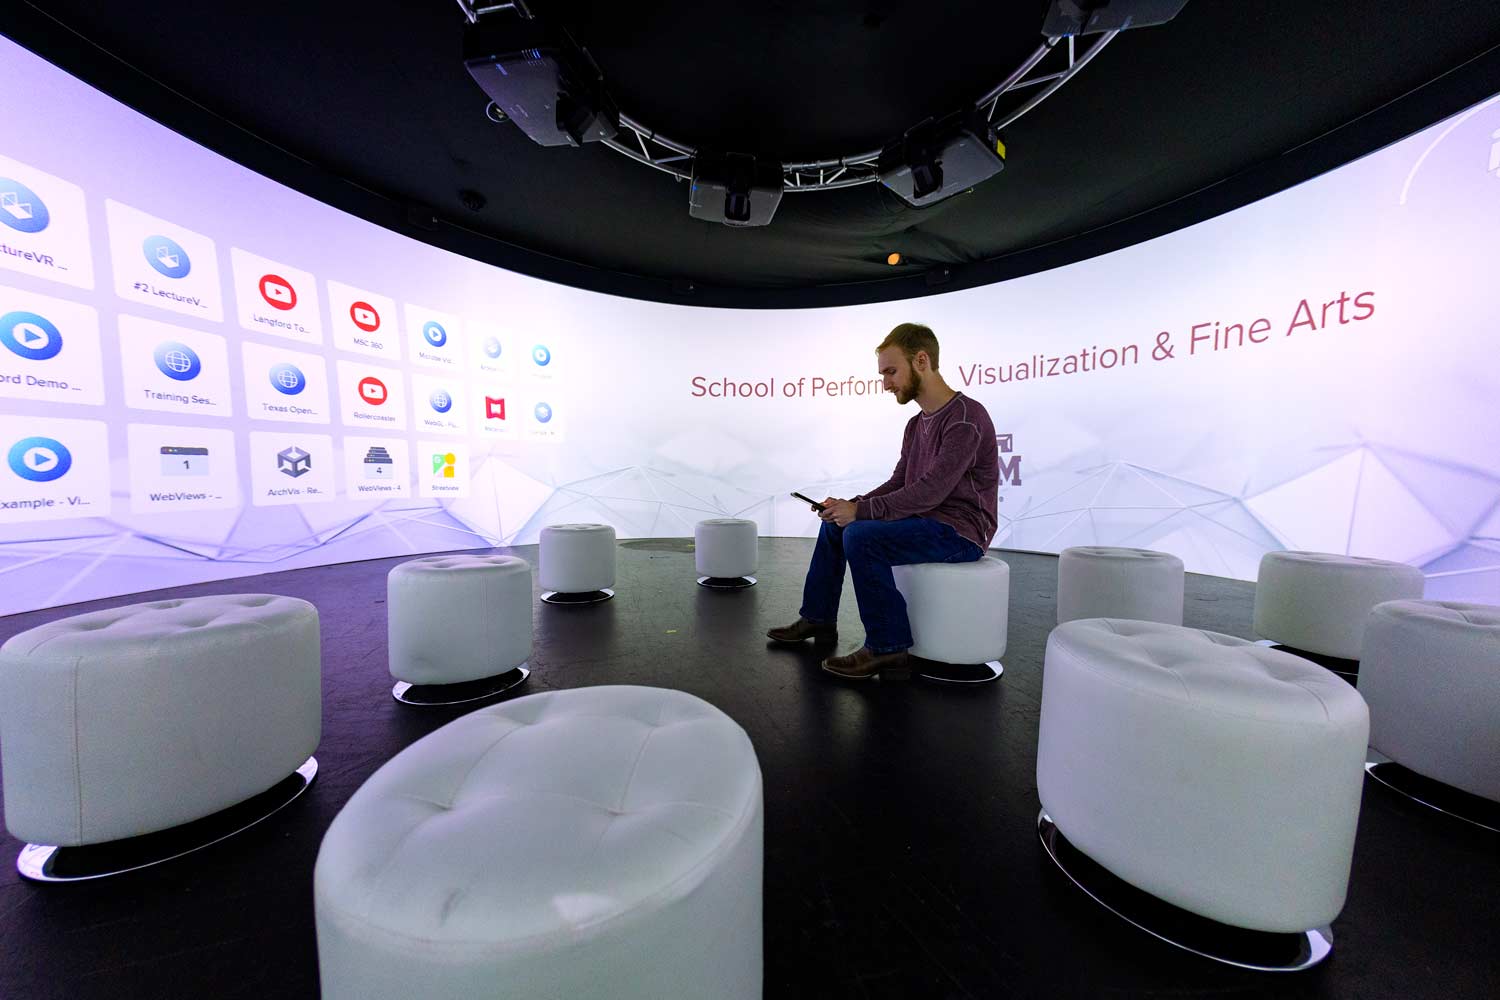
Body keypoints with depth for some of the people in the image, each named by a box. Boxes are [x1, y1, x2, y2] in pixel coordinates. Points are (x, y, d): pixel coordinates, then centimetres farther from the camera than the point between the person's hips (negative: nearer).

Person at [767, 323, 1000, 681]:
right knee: (834, 526, 13)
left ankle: (888, 649, -15)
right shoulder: (916, 424, 12)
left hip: (960, 533, -10)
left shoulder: (966, 417, -17)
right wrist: (849, 505, -5)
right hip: (926, 523, 10)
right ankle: (818, 618, 22)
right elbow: (897, 484, 11)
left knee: (862, 537, -29)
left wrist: (860, 510, -24)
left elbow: (930, 491, -26)